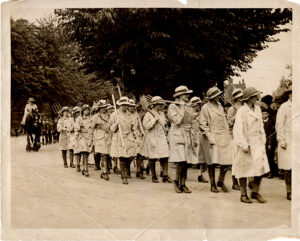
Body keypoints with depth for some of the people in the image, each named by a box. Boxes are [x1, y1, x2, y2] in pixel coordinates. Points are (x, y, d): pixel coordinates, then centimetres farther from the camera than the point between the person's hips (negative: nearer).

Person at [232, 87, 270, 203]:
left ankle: (255, 192, 17)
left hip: (257, 143, 6)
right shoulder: (241, 111, -12)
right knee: (244, 169, 3)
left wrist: (263, 141, 11)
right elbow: (238, 129, -15)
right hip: (245, 143, -6)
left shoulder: (257, 109, 9)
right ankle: (243, 195, 15)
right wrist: (244, 145, -17)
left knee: (261, 167, 1)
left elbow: (261, 126, 16)